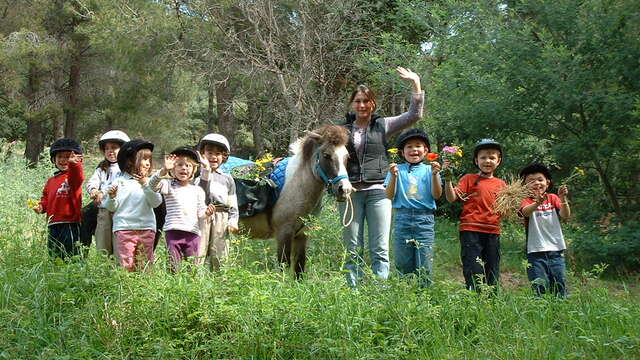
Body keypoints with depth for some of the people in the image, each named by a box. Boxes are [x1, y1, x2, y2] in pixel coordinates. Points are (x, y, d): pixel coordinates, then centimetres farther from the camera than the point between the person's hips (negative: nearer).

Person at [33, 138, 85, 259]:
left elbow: (77, 178, -26)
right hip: (53, 225, 7)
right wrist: (41, 206, 5)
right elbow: (46, 198, 27)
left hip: (70, 224, -7)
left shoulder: (73, 174, -2)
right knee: (54, 255, 13)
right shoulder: (51, 181, 20)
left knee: (71, 257, -8)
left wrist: (73, 163, -45)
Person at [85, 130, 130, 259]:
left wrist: (103, 193, -22)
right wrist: (93, 190, -16)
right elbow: (91, 182, 7)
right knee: (102, 246, 5)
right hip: (103, 211, 5)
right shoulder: (101, 169, 22)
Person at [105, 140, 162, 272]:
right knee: (126, 265, -3)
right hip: (124, 228, -2)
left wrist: (145, 185, -14)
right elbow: (111, 208, 4)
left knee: (145, 265, 6)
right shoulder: (119, 182, 4)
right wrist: (112, 197, -17)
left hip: (146, 228, 2)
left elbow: (156, 202, -4)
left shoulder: (149, 182, 9)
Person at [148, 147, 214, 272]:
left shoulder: (197, 190, 15)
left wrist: (206, 212, -9)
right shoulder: (169, 186, 6)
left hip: (192, 233, 2)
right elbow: (153, 185, -14)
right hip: (173, 231, -2)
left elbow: (200, 212, 16)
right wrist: (164, 170, -30)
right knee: (173, 267, -2)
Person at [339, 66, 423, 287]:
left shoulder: (383, 126, 9)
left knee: (380, 249, -3)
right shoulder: (343, 129, 13)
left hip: (377, 191, -1)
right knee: (353, 250, 4)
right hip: (350, 192, 1)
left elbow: (414, 115, 0)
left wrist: (415, 84, -6)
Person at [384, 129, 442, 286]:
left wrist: (435, 174, -14)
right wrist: (393, 176, -12)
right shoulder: (397, 169, 8)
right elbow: (389, 196, 1)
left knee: (424, 265, -2)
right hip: (402, 218, 1)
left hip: (424, 219, -1)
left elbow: (437, 195, -1)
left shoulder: (429, 170, 7)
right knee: (403, 263, 5)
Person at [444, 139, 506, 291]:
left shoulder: (501, 184, 14)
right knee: (474, 273, -8)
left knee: (492, 273, 10)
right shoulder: (469, 179, 3)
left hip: (493, 232, 4)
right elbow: (452, 198, -8)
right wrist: (448, 178, -19)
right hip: (471, 231, -4)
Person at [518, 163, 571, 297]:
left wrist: (563, 199, -27)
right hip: (536, 252, -2)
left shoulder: (553, 198, 7)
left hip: (556, 250, 2)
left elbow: (565, 215, -7)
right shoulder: (527, 201, 0)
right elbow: (525, 212, -23)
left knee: (559, 288, 3)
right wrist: (537, 203, -45)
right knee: (539, 289, -6)